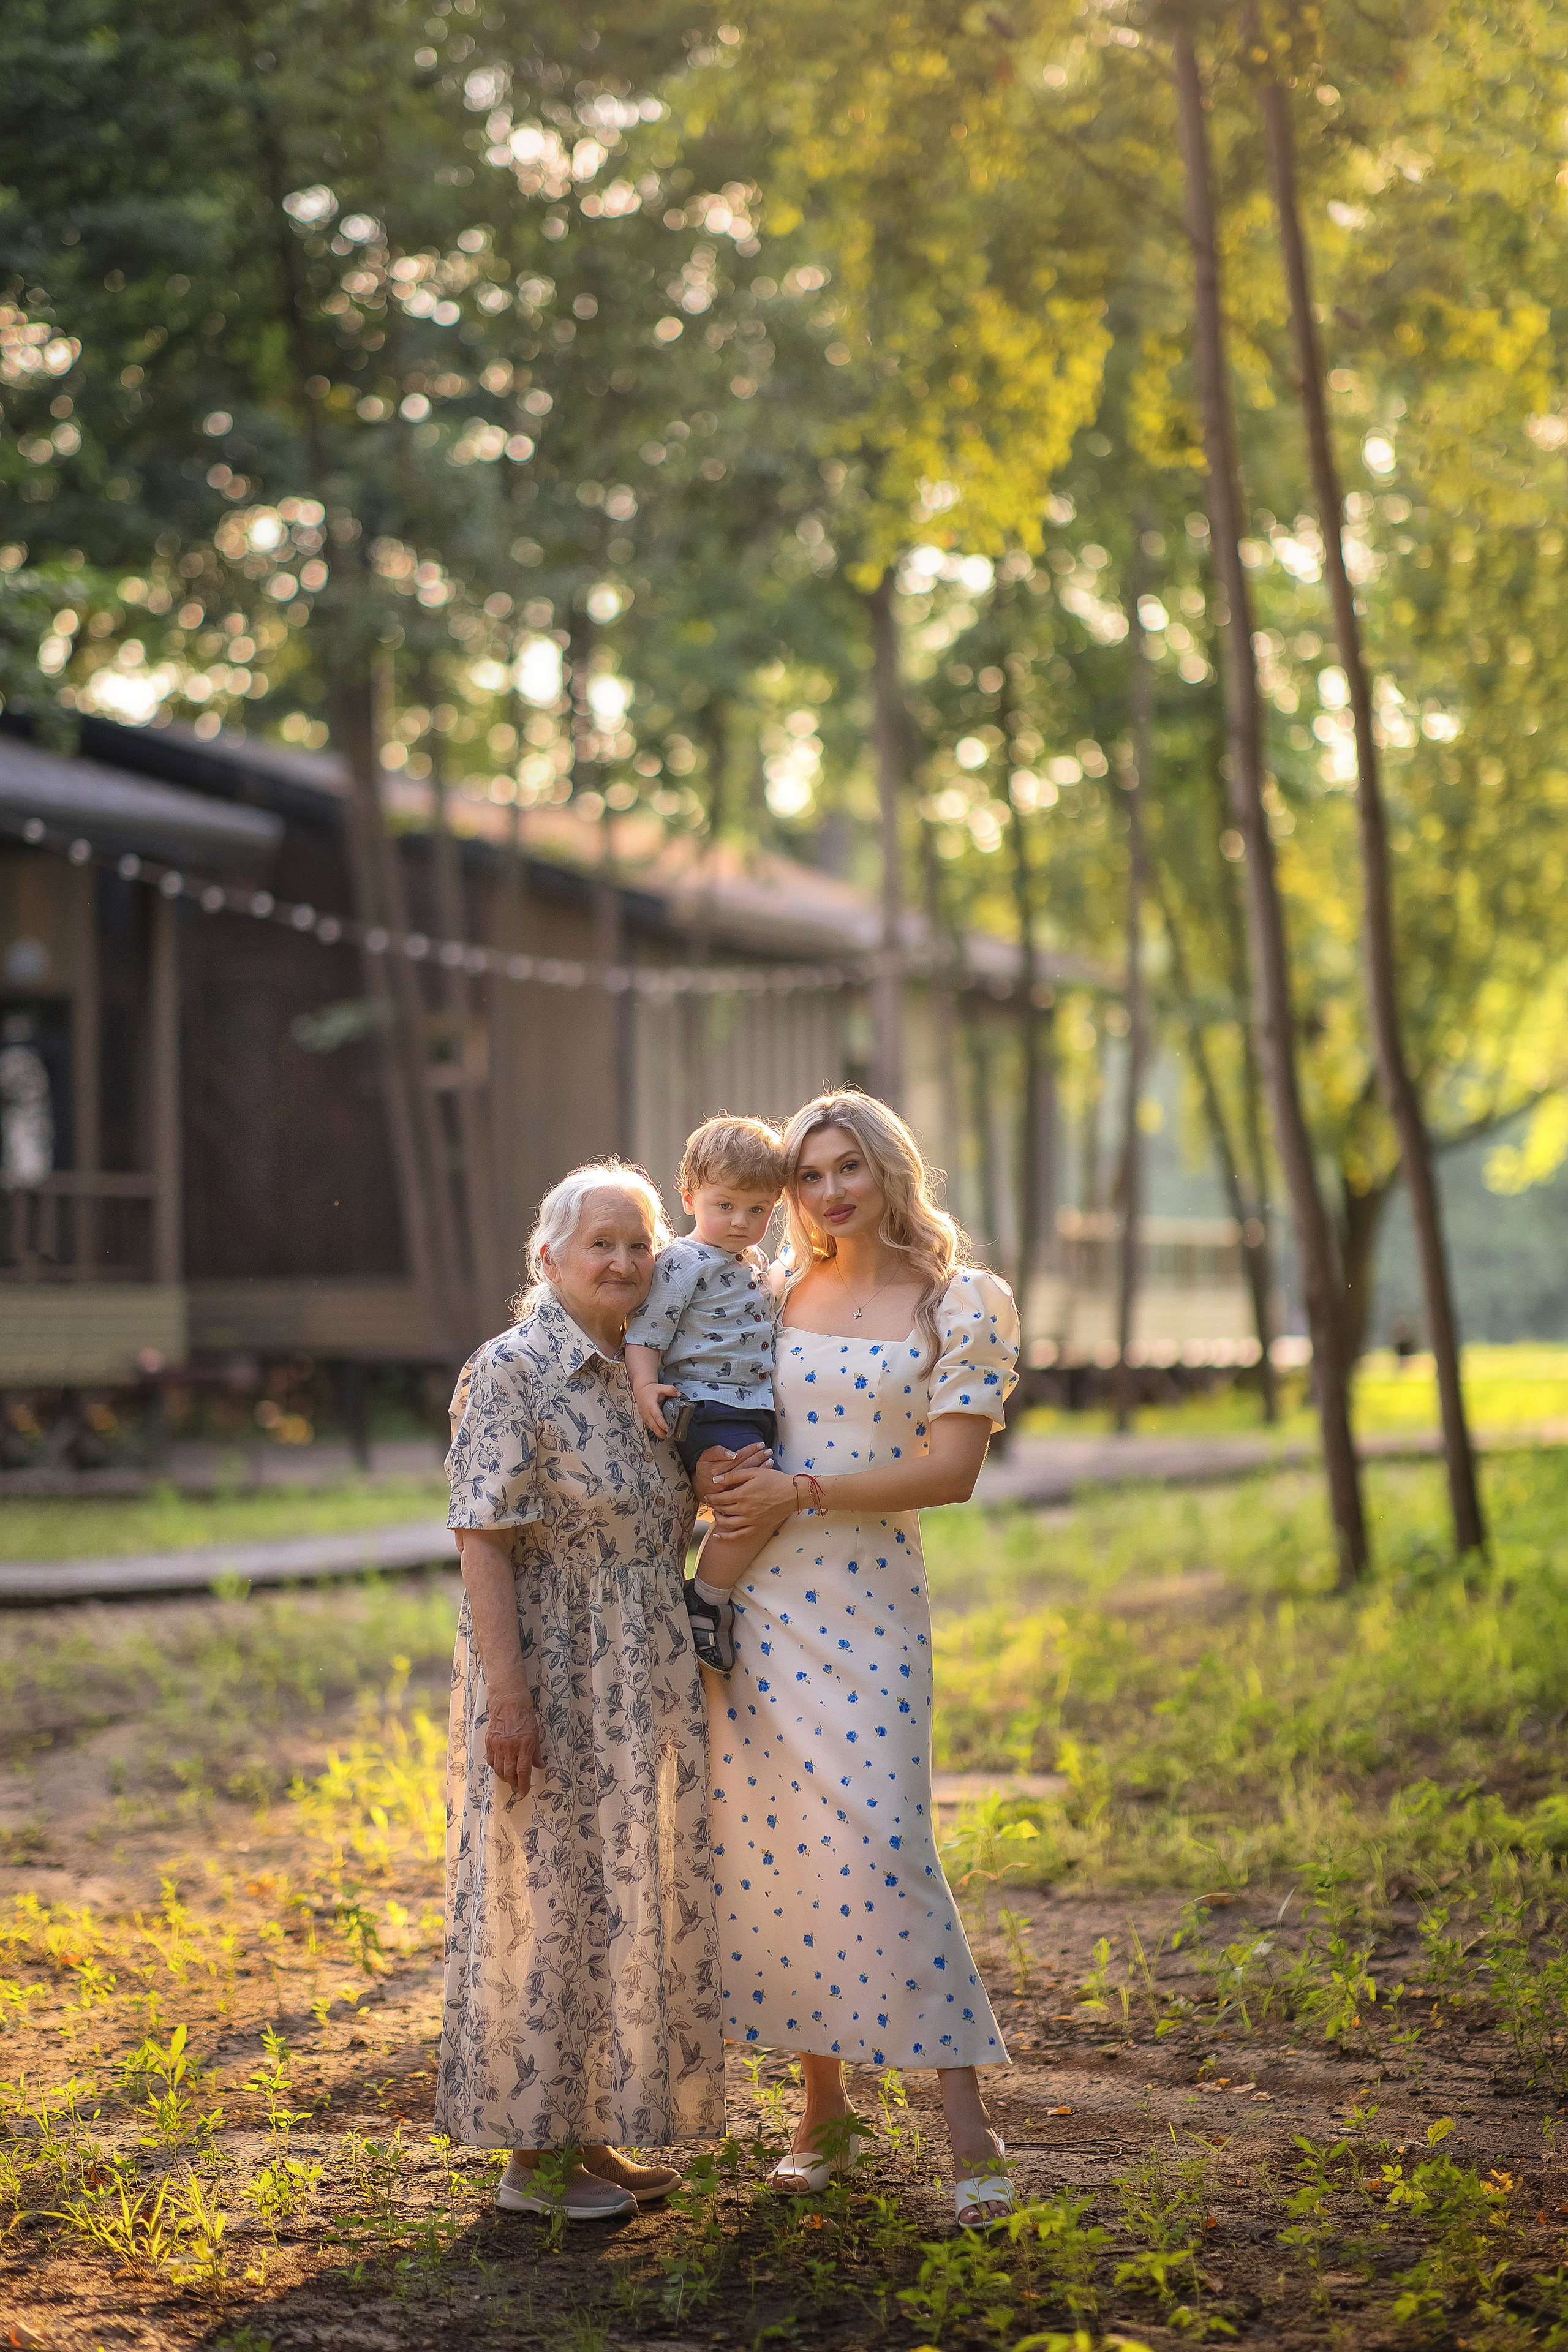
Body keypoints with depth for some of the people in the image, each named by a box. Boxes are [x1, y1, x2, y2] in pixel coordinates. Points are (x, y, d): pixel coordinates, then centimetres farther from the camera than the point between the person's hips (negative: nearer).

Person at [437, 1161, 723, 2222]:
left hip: (640, 1688, 8)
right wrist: (508, 1697, -22)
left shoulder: (642, 1374, 10)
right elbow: (483, 1540, -18)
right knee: (544, 1900, -1)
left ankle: (587, 2133, 24)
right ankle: (531, 2156, 10)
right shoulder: (512, 1371, -14)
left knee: (625, 1898, 13)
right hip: (550, 1683, -8)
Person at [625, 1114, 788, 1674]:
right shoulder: (683, 1263, -9)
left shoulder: (755, 1263, 18)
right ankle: (704, 1602, -10)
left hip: (755, 1413, 10)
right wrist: (644, 1385, -26)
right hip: (706, 1411, -10)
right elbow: (645, 1331, -12)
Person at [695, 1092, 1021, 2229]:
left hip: (870, 1603, -4)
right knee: (769, 1844, 5)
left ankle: (969, 2130, -6)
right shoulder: (772, 1297, 10)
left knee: (881, 1845, -12)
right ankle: (823, 2104, 18)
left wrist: (802, 1492, -13)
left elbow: (952, 1468, -9)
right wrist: (715, 1470, -5)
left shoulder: (962, 1304, -1)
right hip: (755, 1601, 4)